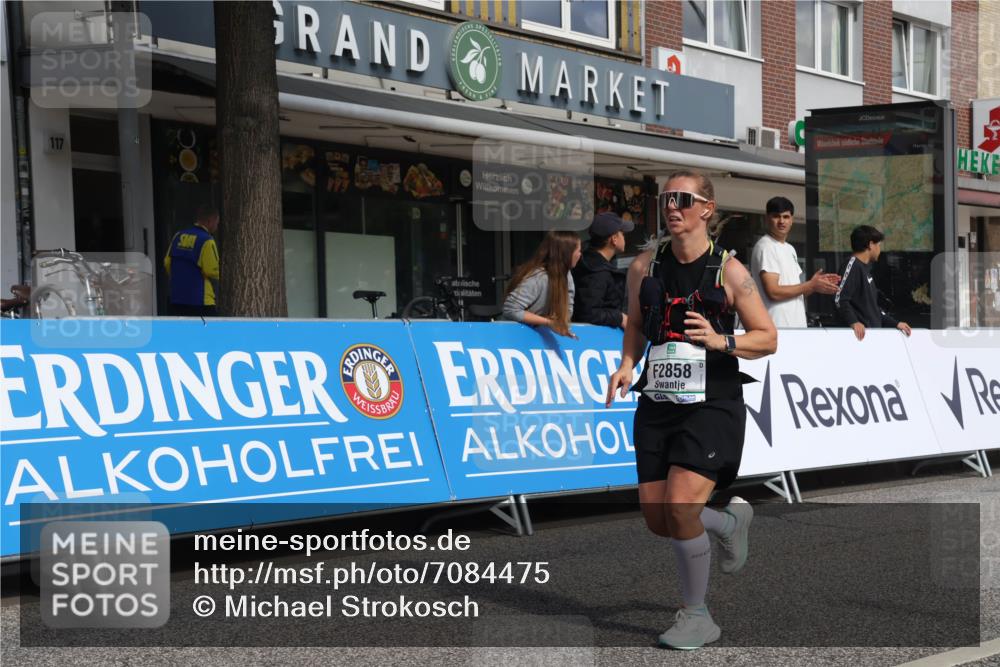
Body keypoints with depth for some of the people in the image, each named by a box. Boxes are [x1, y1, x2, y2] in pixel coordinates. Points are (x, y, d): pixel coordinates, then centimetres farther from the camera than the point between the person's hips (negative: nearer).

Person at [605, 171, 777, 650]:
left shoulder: (729, 271, -5)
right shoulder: (644, 266, 5)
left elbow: (768, 339, -1)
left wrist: (720, 341, -19)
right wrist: (627, 365, 1)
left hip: (712, 406, -5)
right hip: (657, 404, 5)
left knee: (681, 510, -18)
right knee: (657, 519, 4)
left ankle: (697, 617, 4)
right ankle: (731, 522, 37)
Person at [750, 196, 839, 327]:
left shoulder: (790, 249, 18)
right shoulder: (765, 247, -9)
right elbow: (773, 292, -17)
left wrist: (816, 284, 2)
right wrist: (811, 285, -9)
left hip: (797, 326, 8)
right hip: (776, 327, -8)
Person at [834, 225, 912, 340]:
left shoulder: (865, 268, 22)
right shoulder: (853, 265, -9)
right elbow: (840, 300, -20)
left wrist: (895, 323, 20)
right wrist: (853, 322, -32)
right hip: (859, 334, -10)